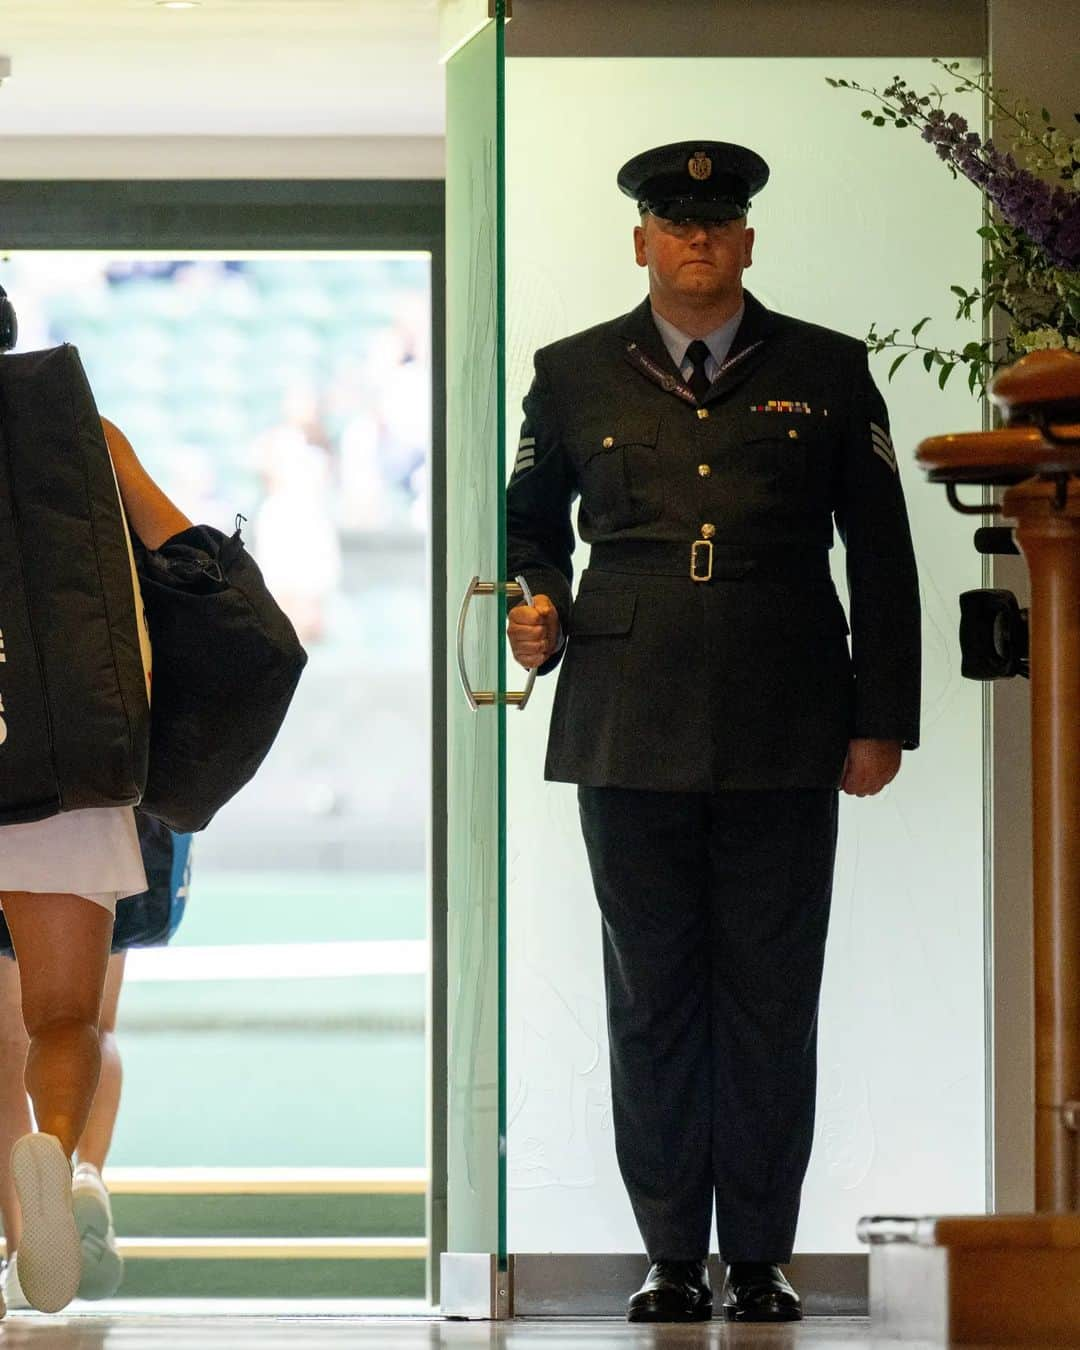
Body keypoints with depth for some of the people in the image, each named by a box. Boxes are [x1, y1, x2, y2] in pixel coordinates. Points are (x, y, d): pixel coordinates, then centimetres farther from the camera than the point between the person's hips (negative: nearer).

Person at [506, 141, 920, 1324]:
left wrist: (882, 721, 3)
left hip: (783, 738, -1)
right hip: (630, 733, 1)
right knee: (651, 996, 3)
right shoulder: (575, 376, 10)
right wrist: (539, 614, 4)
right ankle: (672, 1259, 10)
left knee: (771, 1001, 1)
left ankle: (762, 1260, 9)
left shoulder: (827, 373, 8)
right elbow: (533, 515, 25)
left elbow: (880, 557, 8)